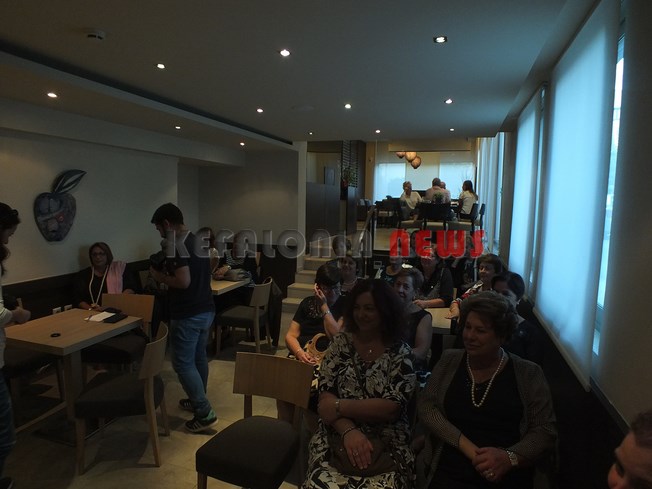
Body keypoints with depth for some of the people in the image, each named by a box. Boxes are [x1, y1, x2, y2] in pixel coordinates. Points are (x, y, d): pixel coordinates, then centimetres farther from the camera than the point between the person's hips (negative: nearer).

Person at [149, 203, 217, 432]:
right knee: (199, 357, 20)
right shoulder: (197, 240, 11)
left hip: (188, 314, -9)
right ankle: (198, 400, 35)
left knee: (183, 363, 1)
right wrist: (169, 274, 17)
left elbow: (183, 281, -26)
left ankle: (205, 413, 4)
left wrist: (161, 277, -10)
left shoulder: (177, 245, -18)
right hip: (206, 309, 9)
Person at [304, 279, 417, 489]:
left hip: (387, 446, -1)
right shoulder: (340, 343, 4)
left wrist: (338, 406, -11)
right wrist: (349, 431, -16)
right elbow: (325, 398, -1)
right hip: (337, 437, 1)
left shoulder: (400, 353, -2)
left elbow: (391, 408, -10)